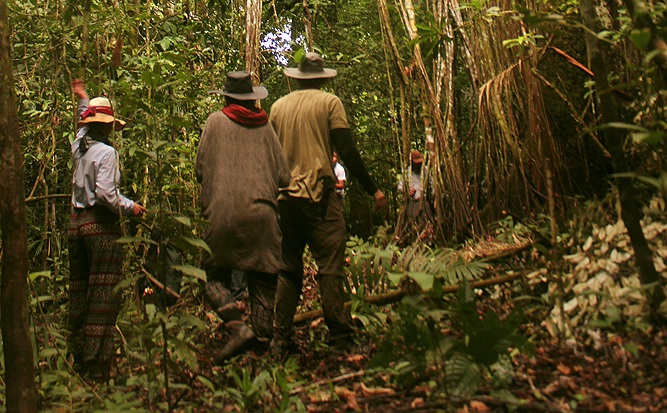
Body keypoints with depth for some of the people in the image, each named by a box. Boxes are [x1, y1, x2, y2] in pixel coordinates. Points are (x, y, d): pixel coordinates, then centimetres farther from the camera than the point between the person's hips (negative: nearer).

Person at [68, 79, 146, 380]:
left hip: (76, 223, 8)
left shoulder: (79, 144, 9)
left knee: (79, 291, 13)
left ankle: (77, 359, 20)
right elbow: (105, 192, -20)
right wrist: (130, 207, -6)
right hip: (101, 224, -8)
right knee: (104, 294, -4)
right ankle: (97, 365, -4)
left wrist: (83, 100, 47)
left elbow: (85, 125, 33)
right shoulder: (105, 152, -11)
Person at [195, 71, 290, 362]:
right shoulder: (265, 126, 10)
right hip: (261, 212, 2)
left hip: (223, 213, -2)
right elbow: (284, 176, 7)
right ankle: (263, 339, 5)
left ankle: (238, 328, -13)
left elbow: (200, 168, 4)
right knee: (262, 282, 7)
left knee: (216, 277, 7)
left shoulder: (216, 121, 5)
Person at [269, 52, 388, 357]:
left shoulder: (278, 106, 13)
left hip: (285, 196, 5)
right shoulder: (329, 102, 0)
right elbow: (347, 151, -7)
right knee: (330, 268, -3)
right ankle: (339, 339, -3)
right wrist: (373, 189, -2)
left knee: (287, 270, 10)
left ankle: (280, 341, 11)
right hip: (319, 194, -4)